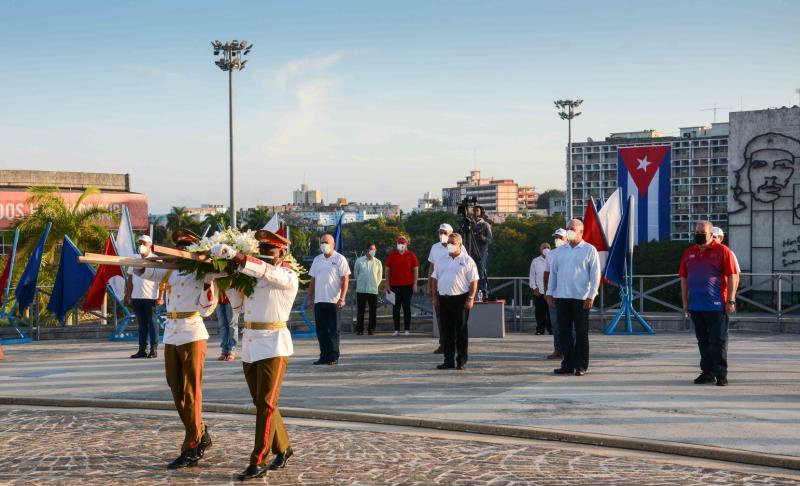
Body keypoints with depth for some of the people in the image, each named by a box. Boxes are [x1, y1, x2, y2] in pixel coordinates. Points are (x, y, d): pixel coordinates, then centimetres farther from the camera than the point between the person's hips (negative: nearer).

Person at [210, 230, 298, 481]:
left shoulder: (288, 276, -6)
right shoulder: (253, 275, 13)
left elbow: (265, 271, -26)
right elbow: (238, 304, 21)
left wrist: (235, 255, -35)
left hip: (273, 346, -7)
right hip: (250, 346, 7)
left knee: (266, 404, -8)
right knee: (260, 403, 13)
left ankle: (258, 462, -5)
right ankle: (283, 448, 30)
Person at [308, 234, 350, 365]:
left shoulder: (340, 259, -2)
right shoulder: (317, 260, 14)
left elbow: (345, 280, -6)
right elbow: (313, 279, 19)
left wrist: (342, 298, -14)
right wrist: (310, 296, 12)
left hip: (333, 300, -5)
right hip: (319, 300, 5)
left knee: (333, 329, -1)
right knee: (321, 329, 6)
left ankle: (333, 356, 5)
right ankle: (324, 355, 13)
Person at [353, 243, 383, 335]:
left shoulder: (378, 263, 5)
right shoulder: (359, 261, 2)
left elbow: (379, 277, 14)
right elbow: (355, 274, 13)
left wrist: (375, 285, 13)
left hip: (373, 290, 1)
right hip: (361, 290, -1)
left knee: (373, 311, 0)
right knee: (360, 310, 0)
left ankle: (371, 329, 10)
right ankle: (359, 329, 7)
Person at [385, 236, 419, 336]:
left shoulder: (411, 255, 2)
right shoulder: (392, 255, 6)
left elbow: (415, 270, 3)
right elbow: (388, 270, 8)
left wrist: (415, 284, -3)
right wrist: (387, 284, 2)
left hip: (407, 285, -1)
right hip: (395, 286, 1)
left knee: (407, 308, 2)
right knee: (396, 308, 3)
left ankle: (407, 329, 6)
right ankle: (396, 329, 7)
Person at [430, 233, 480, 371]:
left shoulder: (467, 261, -1)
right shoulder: (441, 260, 13)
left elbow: (474, 281, -5)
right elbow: (435, 279, 16)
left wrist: (470, 299, -12)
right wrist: (435, 297, 10)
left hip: (460, 299, -5)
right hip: (444, 298, 5)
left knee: (461, 331, 0)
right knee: (446, 331, 6)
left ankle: (461, 361, 5)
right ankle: (448, 361, 12)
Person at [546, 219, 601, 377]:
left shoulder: (589, 250, 0)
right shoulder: (561, 250, 15)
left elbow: (595, 274, -3)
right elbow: (553, 271, 17)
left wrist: (591, 296, -10)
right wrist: (550, 292, 11)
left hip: (580, 298, -5)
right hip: (561, 297, 5)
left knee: (581, 333, 0)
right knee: (564, 331, 4)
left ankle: (581, 366, 5)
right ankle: (568, 364, 11)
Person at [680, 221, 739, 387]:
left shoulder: (722, 251, -3)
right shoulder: (689, 253, 12)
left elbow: (733, 277, -6)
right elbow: (684, 278, 16)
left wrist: (731, 301, -10)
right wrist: (685, 301, 12)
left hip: (716, 306, -5)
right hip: (695, 306, 5)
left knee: (718, 341, -2)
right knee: (703, 341, 10)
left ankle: (721, 374, 3)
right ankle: (707, 372, 18)